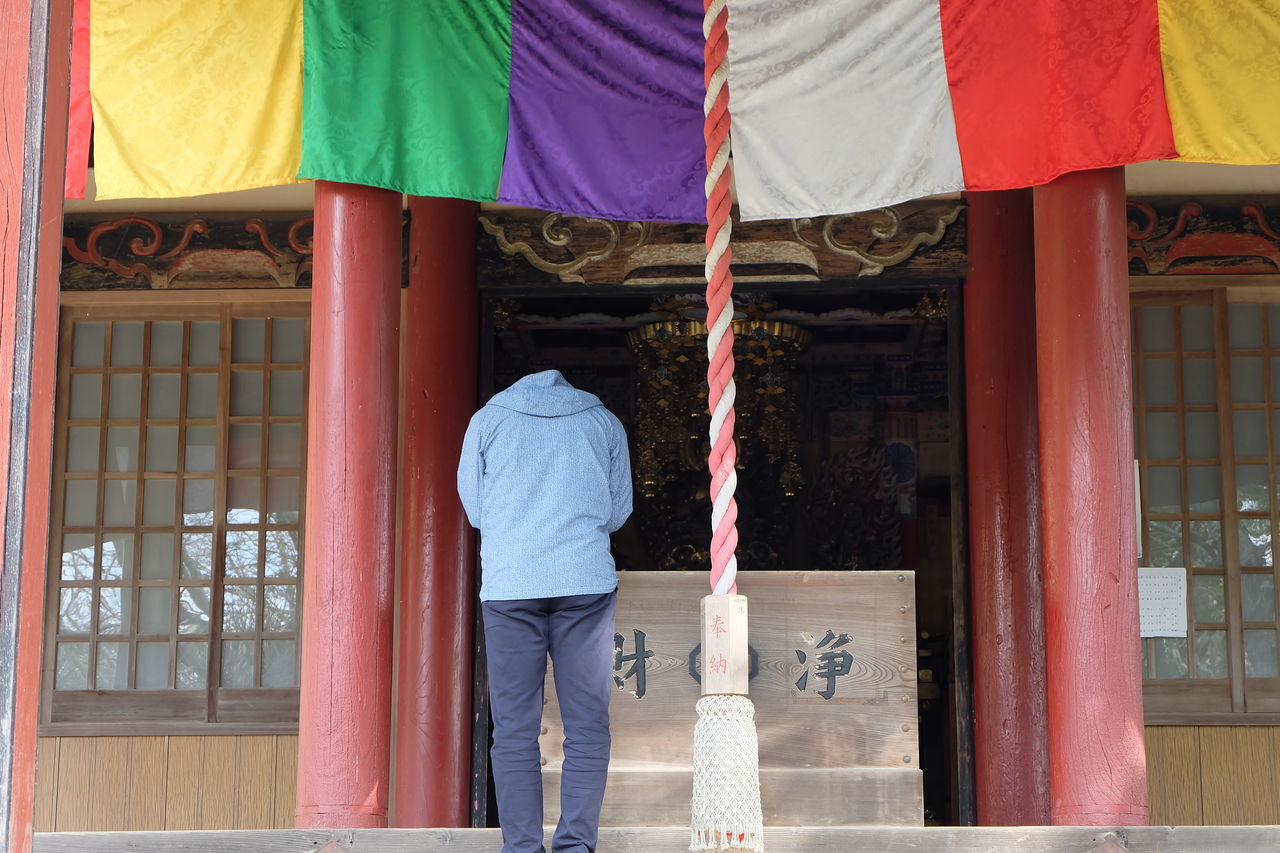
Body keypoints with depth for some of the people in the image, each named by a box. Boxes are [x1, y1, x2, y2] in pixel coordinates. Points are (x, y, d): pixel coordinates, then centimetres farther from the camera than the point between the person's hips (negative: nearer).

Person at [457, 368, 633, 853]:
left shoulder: (488, 419, 12)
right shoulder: (604, 421, 14)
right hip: (587, 581, 0)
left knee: (514, 731, 1)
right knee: (587, 726, 1)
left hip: (508, 582, 0)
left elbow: (472, 507, 13)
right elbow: (618, 511, 16)